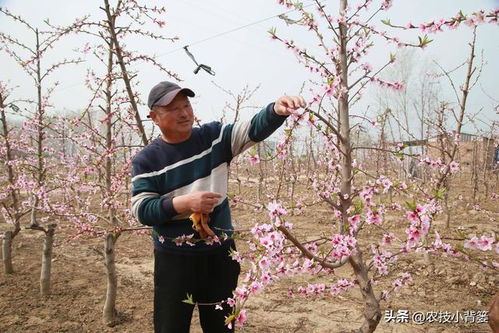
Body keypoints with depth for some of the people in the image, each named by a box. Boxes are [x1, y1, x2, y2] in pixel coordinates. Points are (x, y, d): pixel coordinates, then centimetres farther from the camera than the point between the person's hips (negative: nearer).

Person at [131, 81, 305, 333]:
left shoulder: (214, 137, -3)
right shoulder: (146, 160, -7)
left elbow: (254, 129, -17)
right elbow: (141, 210, -13)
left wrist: (277, 110, -37)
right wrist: (183, 203, -27)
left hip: (220, 253, 2)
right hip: (174, 259, -2)